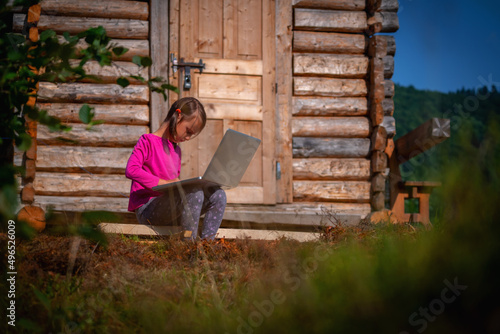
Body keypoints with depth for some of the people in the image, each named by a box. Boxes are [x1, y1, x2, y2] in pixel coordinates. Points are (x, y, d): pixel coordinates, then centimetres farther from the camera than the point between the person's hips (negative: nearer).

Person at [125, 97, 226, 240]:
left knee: (217, 194, -6)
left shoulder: (176, 149, 22)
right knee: (194, 191, -32)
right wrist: (164, 183, -20)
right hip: (146, 209, -8)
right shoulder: (148, 141, -4)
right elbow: (131, 170, -19)